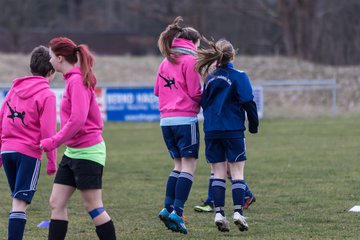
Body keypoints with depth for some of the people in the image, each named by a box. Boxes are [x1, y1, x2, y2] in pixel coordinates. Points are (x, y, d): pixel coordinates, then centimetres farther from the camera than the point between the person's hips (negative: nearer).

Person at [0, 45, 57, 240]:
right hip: (29, 152, -6)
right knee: (20, 203, -10)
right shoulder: (47, 95, -6)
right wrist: (52, 162, -4)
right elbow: (48, 131, -11)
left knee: (18, 200, 17)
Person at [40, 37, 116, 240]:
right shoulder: (74, 79, 12)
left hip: (87, 152, -10)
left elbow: (77, 120, -24)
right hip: (73, 152, 10)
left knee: (93, 207, -3)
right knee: (57, 203, 7)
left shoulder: (77, 81, -16)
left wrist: (53, 142, -18)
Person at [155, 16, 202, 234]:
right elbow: (195, 92, -10)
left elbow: (158, 90, 17)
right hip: (186, 119, -7)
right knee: (189, 166, -4)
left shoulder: (166, 62, 14)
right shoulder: (190, 61, -7)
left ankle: (168, 207, 4)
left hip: (166, 119, 7)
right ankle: (177, 211, -13)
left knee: (179, 165, 15)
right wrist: (203, 100, 9)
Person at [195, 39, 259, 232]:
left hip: (212, 131, 4)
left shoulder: (210, 77, 8)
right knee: (237, 172, 2)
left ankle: (219, 213, -2)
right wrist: (254, 125, 1)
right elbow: (248, 102, -10)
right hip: (233, 130, -4)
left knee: (218, 174, 6)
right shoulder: (239, 77, -7)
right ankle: (238, 212, -8)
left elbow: (204, 102, 16)